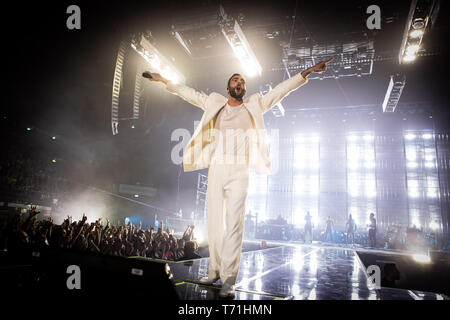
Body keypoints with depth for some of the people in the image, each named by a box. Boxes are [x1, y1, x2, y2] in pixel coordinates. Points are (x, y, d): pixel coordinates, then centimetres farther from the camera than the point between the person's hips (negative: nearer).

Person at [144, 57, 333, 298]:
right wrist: (163, 80, 23)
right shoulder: (214, 103, 14)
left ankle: (229, 279, -3)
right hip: (216, 170, 2)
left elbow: (281, 90, 10)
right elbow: (188, 93, 21)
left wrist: (308, 72, 6)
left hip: (239, 172, -2)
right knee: (214, 222, 6)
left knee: (234, 224, -9)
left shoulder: (254, 106, 11)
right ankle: (214, 271, 20)